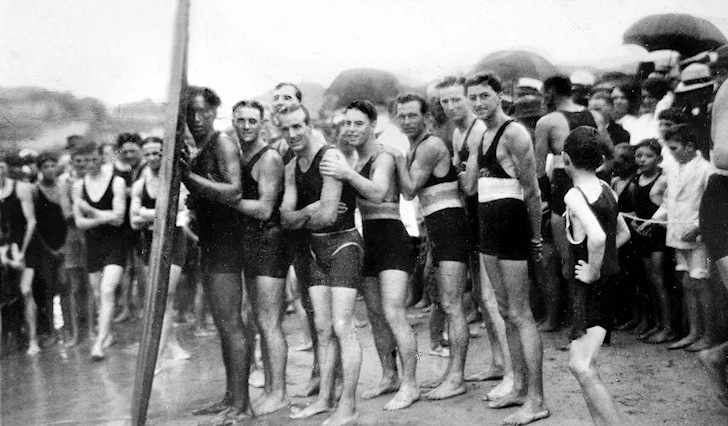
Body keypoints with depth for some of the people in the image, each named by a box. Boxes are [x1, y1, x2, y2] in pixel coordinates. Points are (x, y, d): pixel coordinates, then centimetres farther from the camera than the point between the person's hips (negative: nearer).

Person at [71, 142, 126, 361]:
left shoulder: (116, 182, -8)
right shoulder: (79, 185, 3)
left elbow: (118, 218, -14)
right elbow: (79, 222, 0)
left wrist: (90, 211, -15)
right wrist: (104, 217, -15)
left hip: (114, 244, -4)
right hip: (92, 244, 4)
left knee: (107, 291, -15)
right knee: (97, 294, 11)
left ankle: (99, 343, -16)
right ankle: (108, 334, 30)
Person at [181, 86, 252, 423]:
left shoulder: (223, 144, -10)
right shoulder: (197, 151, 16)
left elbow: (233, 191, -22)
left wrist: (191, 176, -25)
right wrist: (191, 205, 5)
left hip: (226, 240, -9)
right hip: (209, 240, 10)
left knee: (231, 323, -9)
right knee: (223, 324, 13)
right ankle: (231, 398, 21)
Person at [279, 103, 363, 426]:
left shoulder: (330, 157, -15)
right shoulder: (291, 168, 9)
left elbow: (328, 215, -20)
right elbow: (285, 219, 4)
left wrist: (299, 218, -2)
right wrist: (311, 211, -13)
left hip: (343, 244, -8)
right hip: (316, 248, 8)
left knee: (342, 327, -10)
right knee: (323, 329, 11)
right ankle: (325, 398, 19)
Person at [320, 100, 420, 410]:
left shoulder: (383, 158, -10)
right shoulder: (354, 162, 15)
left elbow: (378, 192, -28)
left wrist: (348, 174, -41)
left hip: (392, 240, -8)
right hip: (369, 242, 8)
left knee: (393, 314, -14)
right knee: (375, 315, 13)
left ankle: (410, 385, -9)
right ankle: (389, 377, 25)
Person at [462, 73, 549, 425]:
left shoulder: (513, 133, -12)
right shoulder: (481, 137, 15)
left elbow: (532, 189, -12)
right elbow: (470, 187, 9)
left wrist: (536, 236, -8)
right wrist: (474, 151, 2)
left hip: (510, 221, -9)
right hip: (488, 225, 9)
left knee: (520, 315, -8)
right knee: (506, 312, 14)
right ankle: (519, 387, 24)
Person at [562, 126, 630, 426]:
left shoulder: (574, 195, -16)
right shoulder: (607, 190, 8)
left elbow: (597, 236, -33)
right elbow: (623, 234, 23)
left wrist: (592, 270, -19)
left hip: (592, 287, -9)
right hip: (611, 282, 9)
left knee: (582, 367, -14)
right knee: (580, 364, 15)